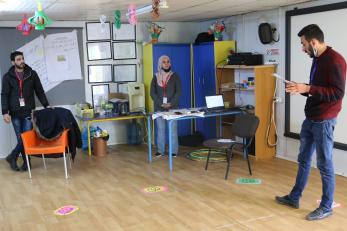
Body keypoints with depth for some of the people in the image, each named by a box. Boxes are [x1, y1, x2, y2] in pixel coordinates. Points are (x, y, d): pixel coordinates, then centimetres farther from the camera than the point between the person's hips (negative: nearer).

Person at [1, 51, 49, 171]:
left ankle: (12, 157, 16)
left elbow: (39, 91, 9)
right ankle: (26, 161, 15)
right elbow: (4, 95, 1)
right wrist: (5, 112, -8)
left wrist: (46, 105, 2)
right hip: (15, 112, -1)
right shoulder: (7, 77, 3)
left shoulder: (32, 74, 5)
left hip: (28, 111, 1)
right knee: (21, 138, -1)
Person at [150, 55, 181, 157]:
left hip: (172, 107, -2)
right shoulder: (155, 77, 7)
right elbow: (152, 93, 3)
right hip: (159, 107, 2)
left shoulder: (175, 76, 4)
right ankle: (160, 150, 11)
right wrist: (161, 103, -10)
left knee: (173, 129, -3)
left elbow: (178, 92, -1)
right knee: (160, 129, 4)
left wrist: (171, 103, -13)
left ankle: (174, 151, 3)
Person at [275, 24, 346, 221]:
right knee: (303, 160, 17)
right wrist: (300, 88, 5)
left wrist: (307, 89, -25)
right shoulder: (317, 59, 13)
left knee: (324, 164, 1)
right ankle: (294, 198, 29)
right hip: (310, 118, 10)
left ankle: (327, 207, 15)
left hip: (324, 121, -9)